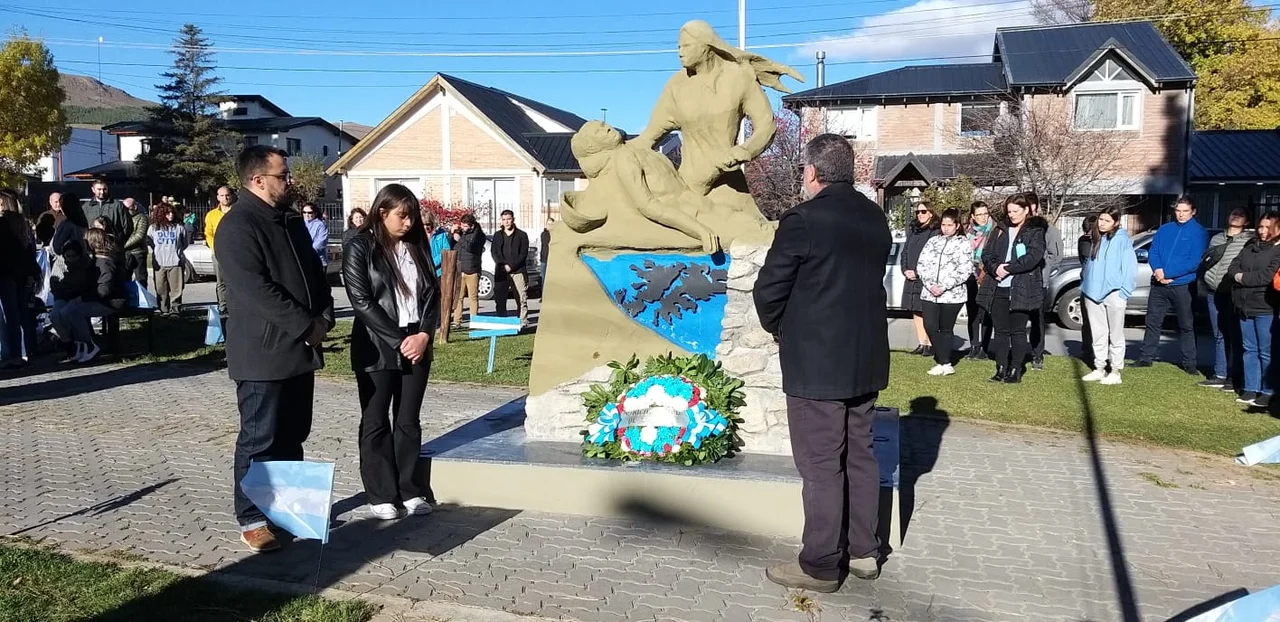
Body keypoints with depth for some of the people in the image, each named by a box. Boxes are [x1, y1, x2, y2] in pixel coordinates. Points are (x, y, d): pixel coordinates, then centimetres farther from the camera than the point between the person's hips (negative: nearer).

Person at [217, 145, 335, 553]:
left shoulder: (290, 219, 14)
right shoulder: (237, 226, -14)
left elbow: (314, 269, 16)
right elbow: (256, 289, -22)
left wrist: (324, 316, -1)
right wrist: (306, 326, -19)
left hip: (300, 349, 8)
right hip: (263, 352, -8)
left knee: (293, 436, 15)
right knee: (259, 439, 0)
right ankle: (252, 520, 10)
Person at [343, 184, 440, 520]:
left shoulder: (417, 247, 9)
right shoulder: (360, 248, -5)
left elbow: (432, 294, 8)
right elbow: (362, 301, -12)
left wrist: (423, 334, -8)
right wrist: (399, 340, -14)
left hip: (417, 345, 4)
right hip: (377, 348, -4)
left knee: (409, 421, 9)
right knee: (376, 422, 4)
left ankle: (409, 490, 17)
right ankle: (381, 495, 12)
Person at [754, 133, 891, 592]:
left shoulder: (803, 219, -16)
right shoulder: (875, 218, 7)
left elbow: (768, 290, -12)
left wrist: (777, 327, 6)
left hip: (815, 362, -7)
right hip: (866, 358, 7)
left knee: (821, 466, 1)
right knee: (860, 456, 16)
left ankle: (821, 566, 10)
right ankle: (863, 551, 27)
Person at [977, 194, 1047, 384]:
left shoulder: (1035, 232, 1)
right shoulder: (1000, 231, 15)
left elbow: (1033, 257, -13)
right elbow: (986, 254, 9)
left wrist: (1008, 268, -15)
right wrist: (995, 268, -11)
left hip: (1022, 289, -5)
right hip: (998, 289, 5)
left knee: (1018, 331, 0)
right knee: (1001, 331, 7)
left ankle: (1015, 371, 6)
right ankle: (1001, 370, 13)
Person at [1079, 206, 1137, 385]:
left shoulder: (1121, 239, -7)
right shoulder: (1096, 239, 13)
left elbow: (1130, 267, -10)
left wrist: (1124, 293, -13)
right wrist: (1084, 287, 13)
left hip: (1113, 294, -6)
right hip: (1092, 293, 6)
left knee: (1115, 335, 3)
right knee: (1098, 334, 12)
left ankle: (1116, 371, 7)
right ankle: (1099, 369, 19)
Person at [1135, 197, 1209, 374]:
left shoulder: (1199, 232, -3)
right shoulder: (1164, 229, 11)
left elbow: (1195, 262, -12)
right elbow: (1153, 253, 7)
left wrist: (1166, 272, -17)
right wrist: (1157, 270, -15)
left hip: (1183, 286, -4)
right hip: (1159, 285, 4)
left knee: (1187, 325, 4)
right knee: (1153, 321, 9)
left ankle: (1189, 362, 11)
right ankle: (1146, 357, 18)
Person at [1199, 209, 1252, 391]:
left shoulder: (1250, 240, -2)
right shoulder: (1216, 238, 17)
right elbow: (1203, 264, 26)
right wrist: (1206, 261, 6)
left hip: (1234, 295, -6)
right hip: (1214, 294, 6)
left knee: (1235, 337, -4)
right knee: (1219, 335, 12)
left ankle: (1234, 378, 1)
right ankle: (1220, 376, 20)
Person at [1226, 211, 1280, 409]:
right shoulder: (1251, 245, 14)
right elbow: (1233, 267, 9)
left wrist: (1243, 278, -10)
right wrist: (1238, 275, -12)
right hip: (1245, 306, 7)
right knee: (1250, 349, 11)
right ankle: (1250, 389, 18)